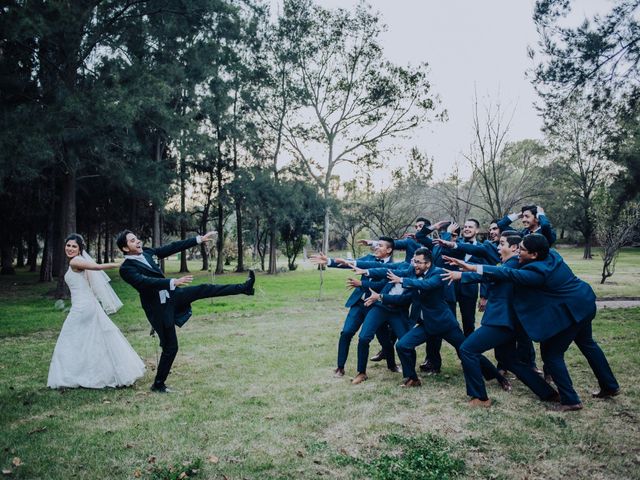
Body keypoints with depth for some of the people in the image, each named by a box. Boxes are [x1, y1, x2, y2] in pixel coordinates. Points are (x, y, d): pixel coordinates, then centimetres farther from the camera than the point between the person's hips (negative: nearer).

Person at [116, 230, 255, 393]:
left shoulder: (145, 252, 3)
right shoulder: (126, 269, -17)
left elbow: (172, 248, 2)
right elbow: (147, 282, -32)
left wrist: (199, 239, -1)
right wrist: (173, 282, -42)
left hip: (171, 295, 7)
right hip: (159, 308, -7)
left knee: (204, 289, -3)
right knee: (170, 347, 1)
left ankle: (244, 287, 6)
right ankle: (158, 384, 18)